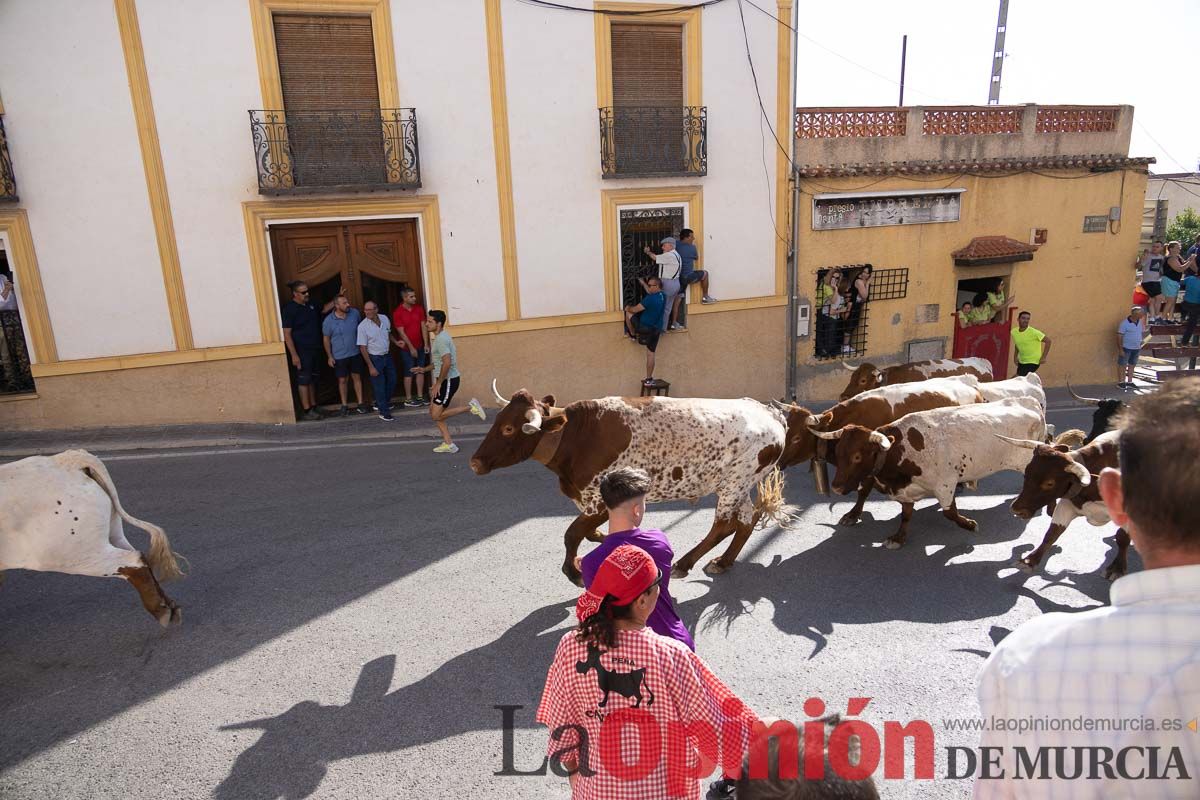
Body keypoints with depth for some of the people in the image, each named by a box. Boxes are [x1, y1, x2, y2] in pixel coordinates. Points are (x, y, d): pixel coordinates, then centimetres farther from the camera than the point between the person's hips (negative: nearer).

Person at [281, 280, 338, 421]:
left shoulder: (311, 304, 7)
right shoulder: (289, 309, -13)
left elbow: (324, 309, 28)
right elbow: (287, 334, -15)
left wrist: (337, 297, 15)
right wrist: (294, 355, -19)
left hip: (315, 349, 7)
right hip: (302, 351, -7)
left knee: (312, 379, 13)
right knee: (303, 380, -3)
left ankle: (314, 407, 22)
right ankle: (307, 411, 0)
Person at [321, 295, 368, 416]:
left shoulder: (355, 313, -8)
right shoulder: (328, 321, -14)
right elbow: (326, 339, -3)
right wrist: (329, 356, -4)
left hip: (355, 353, 2)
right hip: (339, 356, -2)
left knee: (357, 377, 9)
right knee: (342, 380, 8)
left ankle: (361, 403, 18)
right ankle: (344, 405, 20)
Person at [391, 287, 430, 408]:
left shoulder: (419, 309, 2)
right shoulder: (398, 313, -13)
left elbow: (423, 327, 3)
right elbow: (402, 332, -14)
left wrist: (426, 344, -3)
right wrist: (411, 347, -15)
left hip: (420, 346, 5)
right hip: (407, 348, -5)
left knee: (420, 371, 9)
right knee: (409, 373, 0)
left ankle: (420, 396, 17)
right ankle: (408, 399, 8)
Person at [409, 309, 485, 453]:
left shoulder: (441, 339, -18)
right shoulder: (440, 337, 16)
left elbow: (447, 362, -28)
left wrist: (438, 383, -22)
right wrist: (424, 369, 19)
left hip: (448, 380, -10)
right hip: (446, 380, 10)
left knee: (436, 415, -8)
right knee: (434, 412, 10)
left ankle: (470, 407, -3)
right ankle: (448, 444, 13)